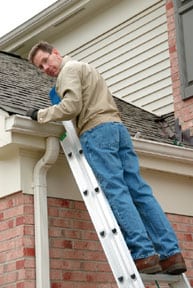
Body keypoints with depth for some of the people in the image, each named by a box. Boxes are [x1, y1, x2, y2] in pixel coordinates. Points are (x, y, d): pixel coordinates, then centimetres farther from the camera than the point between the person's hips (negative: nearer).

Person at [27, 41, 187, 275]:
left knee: (116, 191, -14)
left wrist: (40, 114, 0)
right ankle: (171, 253, -8)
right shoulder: (85, 68, 33)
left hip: (97, 131, -8)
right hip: (117, 127, 8)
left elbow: (72, 107, -11)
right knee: (140, 191, -1)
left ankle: (143, 254, -22)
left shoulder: (69, 69, 3)